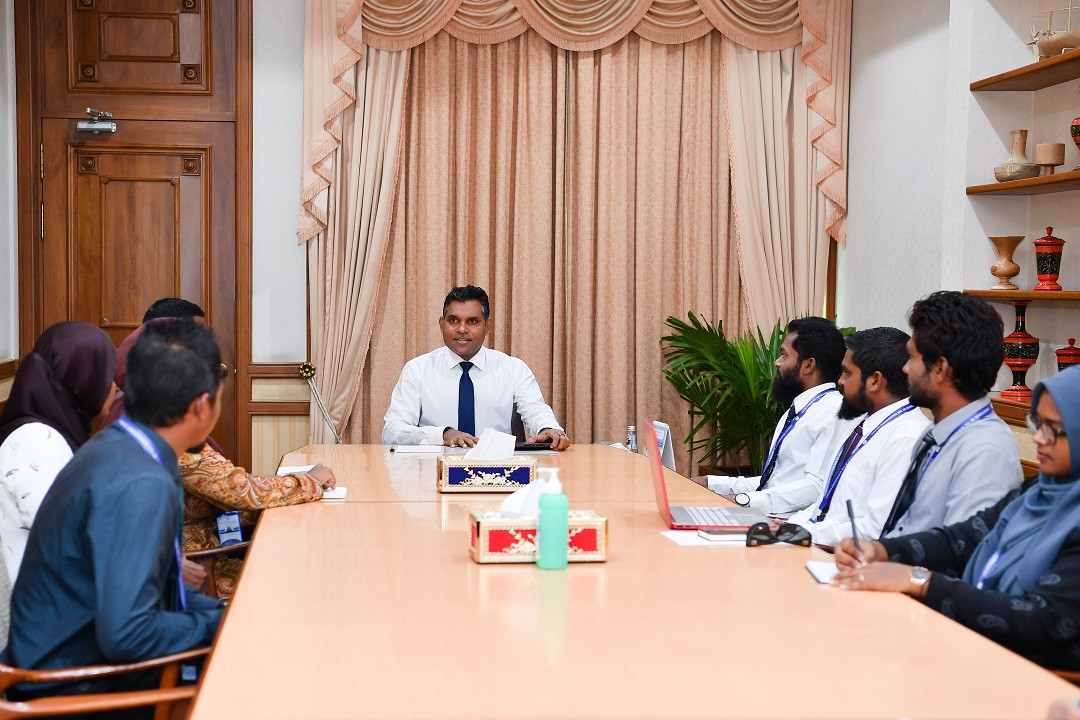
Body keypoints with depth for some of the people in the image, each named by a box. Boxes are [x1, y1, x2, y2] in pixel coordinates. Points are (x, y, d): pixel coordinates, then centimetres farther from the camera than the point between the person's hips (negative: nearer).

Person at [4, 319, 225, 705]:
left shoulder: (116, 446, 2)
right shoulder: (141, 486, -26)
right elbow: (125, 635, -29)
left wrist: (222, 612, 4)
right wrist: (217, 626, -15)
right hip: (75, 692, -8)